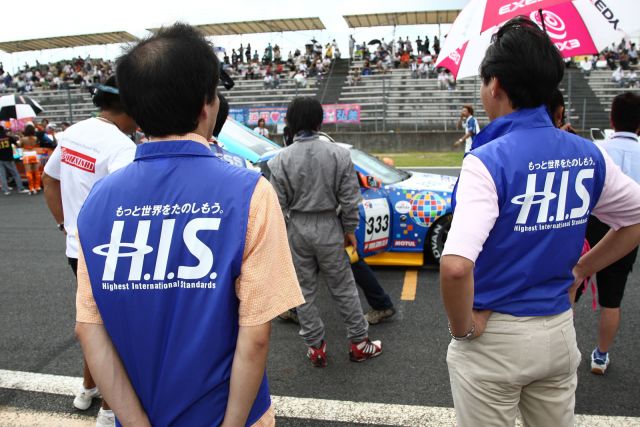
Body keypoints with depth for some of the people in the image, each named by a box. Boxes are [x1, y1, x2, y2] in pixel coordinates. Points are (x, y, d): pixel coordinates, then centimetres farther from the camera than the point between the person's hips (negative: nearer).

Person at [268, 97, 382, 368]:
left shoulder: (282, 159, -8)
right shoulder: (338, 154, -6)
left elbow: (279, 205, -6)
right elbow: (349, 199, -4)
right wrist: (349, 229, 8)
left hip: (296, 228, 0)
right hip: (329, 227, 0)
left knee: (305, 290, 12)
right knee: (343, 287, 12)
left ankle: (315, 347, 22)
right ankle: (359, 343, 23)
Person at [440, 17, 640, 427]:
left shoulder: (489, 160, -22)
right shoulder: (587, 155, -3)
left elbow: (456, 266, -34)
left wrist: (462, 328, -17)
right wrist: (580, 271, 12)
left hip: (494, 337, -5)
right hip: (560, 330, 6)